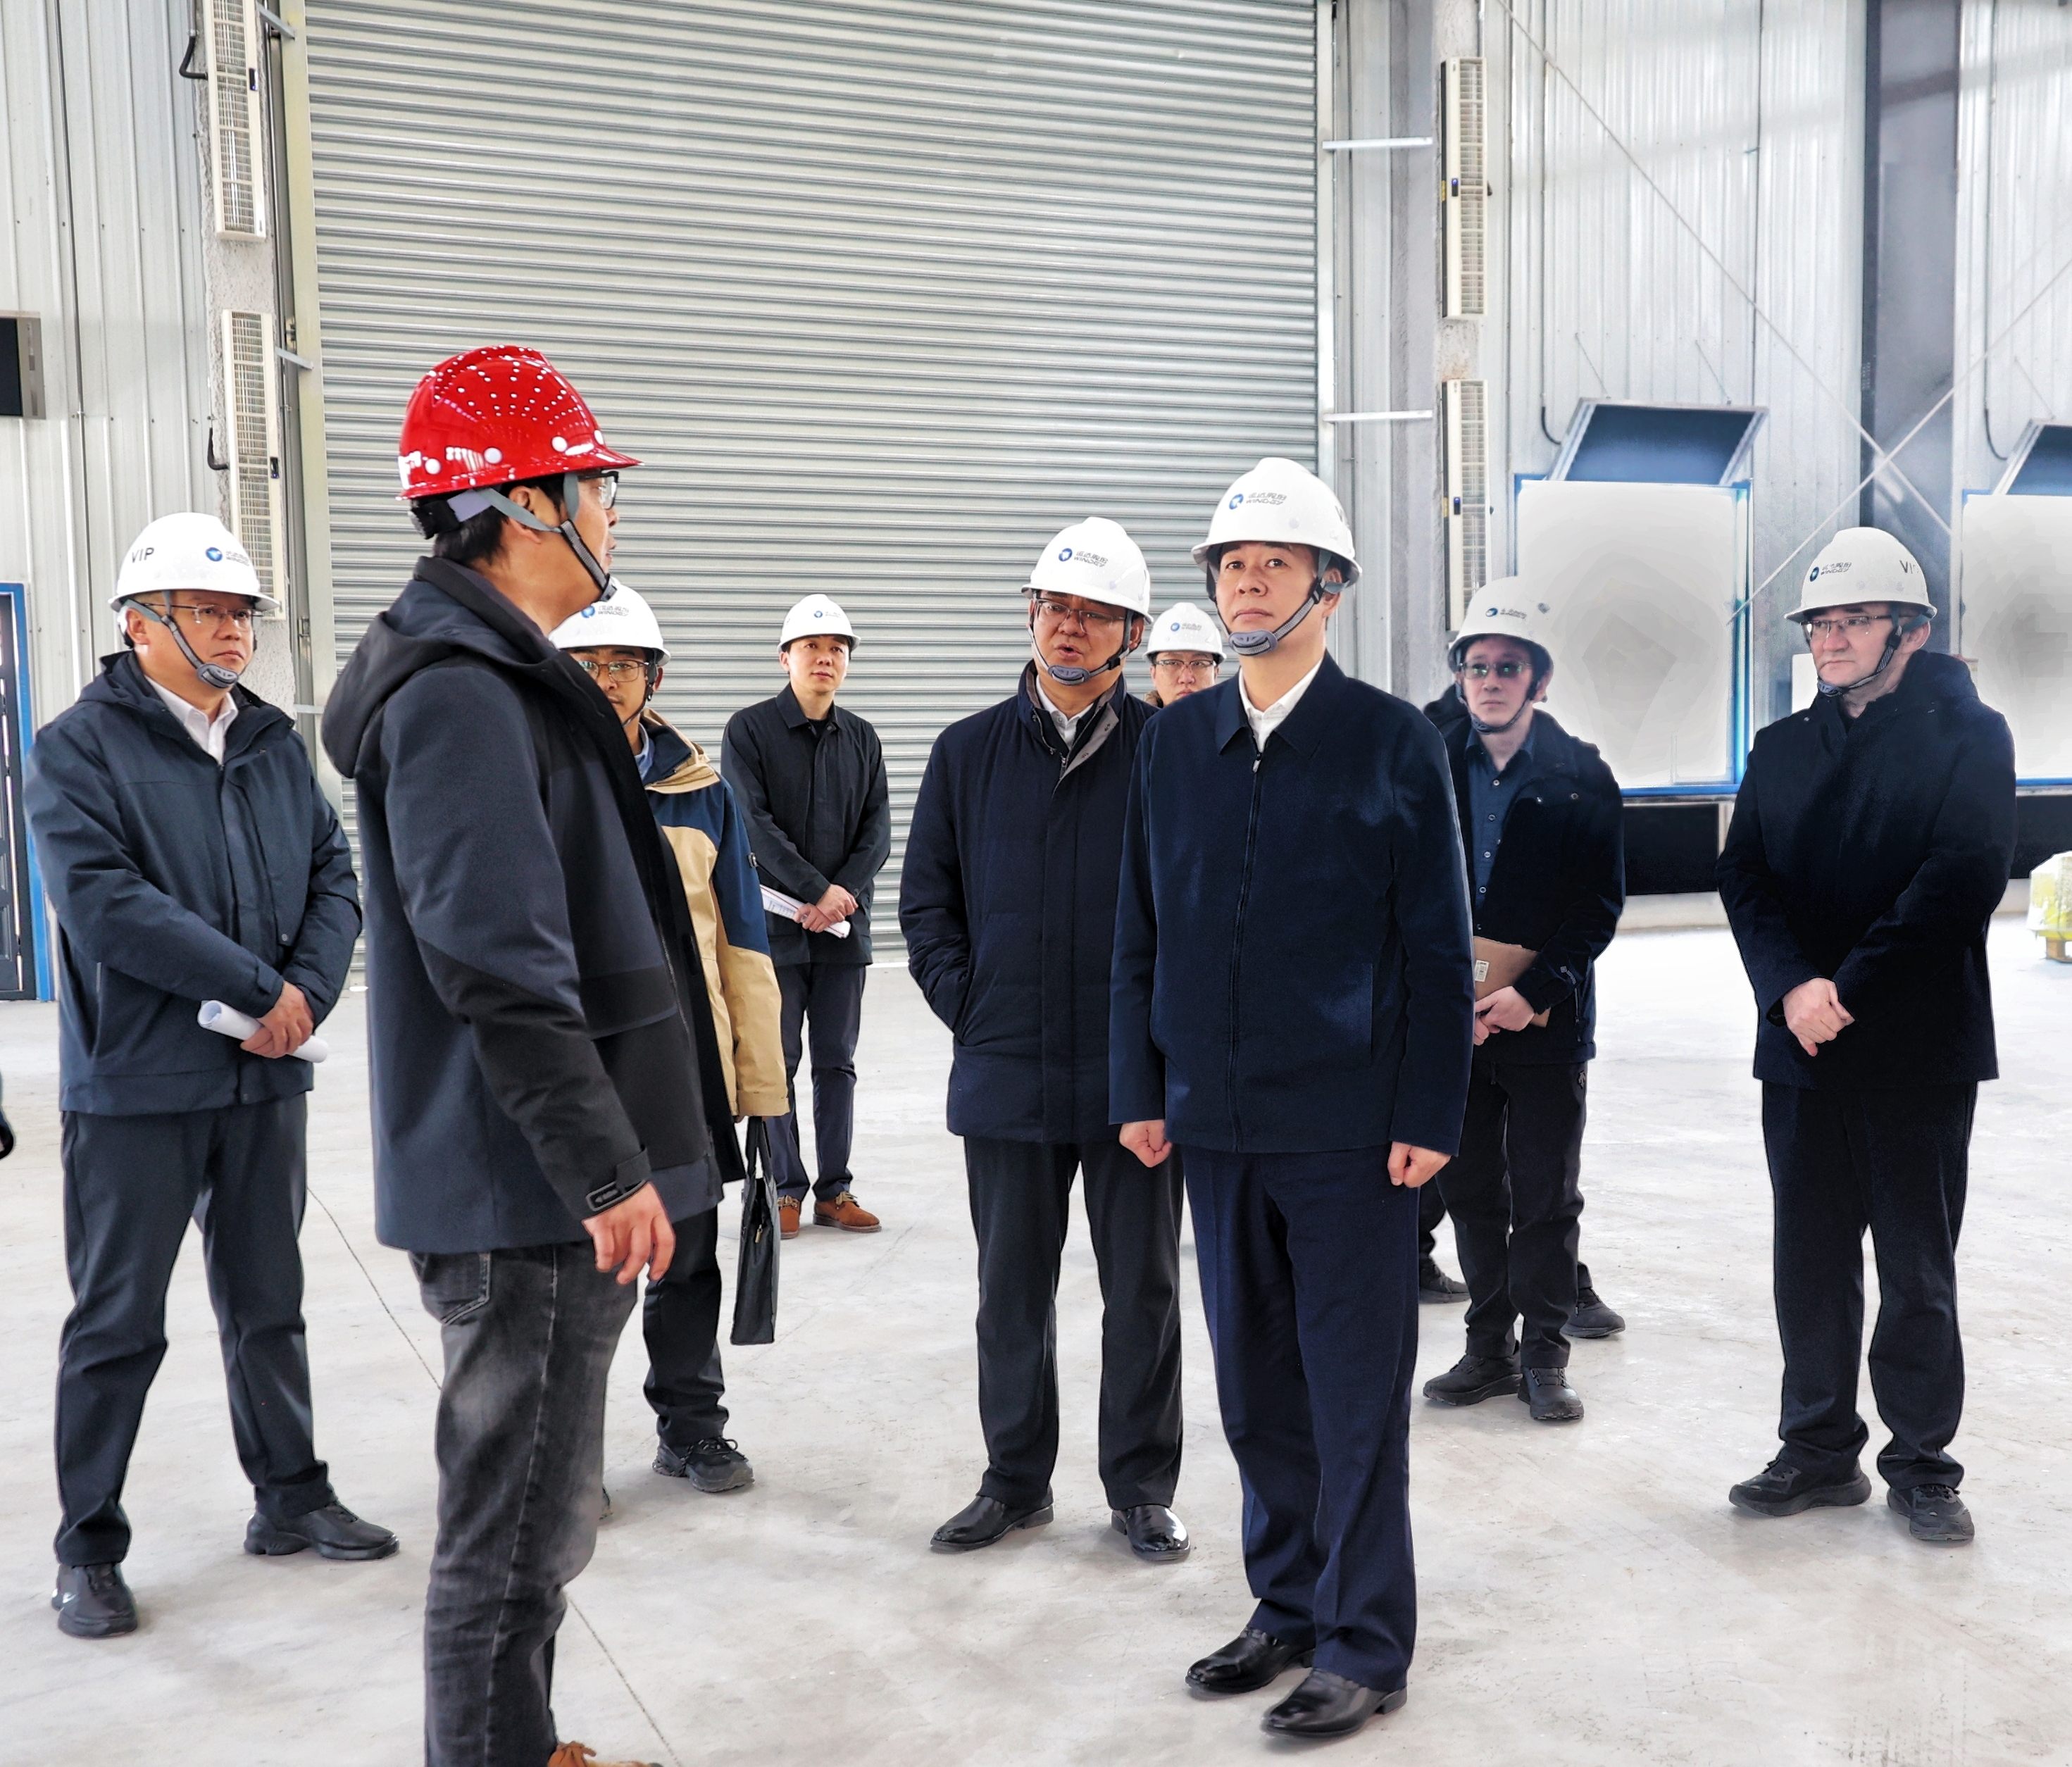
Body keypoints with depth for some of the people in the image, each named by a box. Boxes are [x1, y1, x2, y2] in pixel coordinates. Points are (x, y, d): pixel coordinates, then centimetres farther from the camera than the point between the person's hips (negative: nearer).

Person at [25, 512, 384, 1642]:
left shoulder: (274, 744, 10)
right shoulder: (78, 748, -8)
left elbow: (334, 874, 6)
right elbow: (104, 905, -19)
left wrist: (309, 991, -12)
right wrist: (260, 989, -18)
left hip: (264, 1077, 5)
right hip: (136, 1086, -5)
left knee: (268, 1303, 16)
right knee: (116, 1324, 5)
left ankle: (289, 1495, 30)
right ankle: (87, 1551, 19)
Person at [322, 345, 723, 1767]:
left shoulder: (501, 676, 16)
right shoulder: (461, 693, -18)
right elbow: (498, 969, -25)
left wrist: (614, 1154, 24)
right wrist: (607, 1168, -22)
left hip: (545, 1183, 11)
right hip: (528, 1190, -11)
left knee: (536, 1516, 22)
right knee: (519, 1531, 1)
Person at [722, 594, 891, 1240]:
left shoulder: (862, 738, 11)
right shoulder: (749, 730, -2)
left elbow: (878, 828, 6)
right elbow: (752, 822, -10)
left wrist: (845, 892, -10)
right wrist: (817, 889, -15)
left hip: (845, 926, 4)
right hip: (775, 921, -3)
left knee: (837, 1062, 8)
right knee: (777, 1061, 2)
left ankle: (835, 1190, 15)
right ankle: (785, 1188, 11)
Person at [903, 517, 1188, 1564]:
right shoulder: (968, 753, 6)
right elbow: (926, 899, 10)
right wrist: (966, 1003, 0)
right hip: (1006, 1073, 3)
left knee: (1142, 1289, 9)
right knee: (1011, 1289, 13)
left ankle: (1141, 1488, 24)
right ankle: (1016, 1478, 29)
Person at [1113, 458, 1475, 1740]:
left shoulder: (1395, 743, -4)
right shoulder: (1175, 741, 8)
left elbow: (1438, 948, -5)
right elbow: (1142, 932, 10)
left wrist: (1429, 1117, -10)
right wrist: (1142, 1090, 6)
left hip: (1348, 1127, -4)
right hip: (1217, 1121, 5)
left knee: (1356, 1391, 4)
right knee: (1256, 1384, 15)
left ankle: (1365, 1646, 19)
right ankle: (1289, 1604, 32)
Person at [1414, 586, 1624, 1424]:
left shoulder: (1581, 775, 0)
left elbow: (1601, 901, -4)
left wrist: (1533, 991, -15)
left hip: (1548, 1018, -2)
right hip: (1452, 1013, 3)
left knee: (1546, 1196, 5)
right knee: (1471, 1191, 10)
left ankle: (1544, 1354, 18)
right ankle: (1490, 1348, 23)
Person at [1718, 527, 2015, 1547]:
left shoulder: (1969, 736, -2)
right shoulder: (1782, 748, 12)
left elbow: (1964, 881, -13)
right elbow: (1744, 878, 4)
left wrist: (1849, 984, -17)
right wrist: (1791, 987, -13)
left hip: (1921, 1052, -4)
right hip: (1801, 1046, 4)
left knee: (1918, 1272, 6)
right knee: (1812, 1261, 11)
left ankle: (1921, 1463, 20)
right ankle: (1820, 1450, 24)